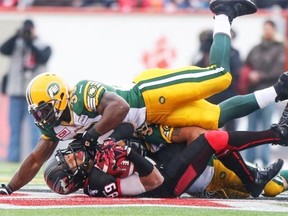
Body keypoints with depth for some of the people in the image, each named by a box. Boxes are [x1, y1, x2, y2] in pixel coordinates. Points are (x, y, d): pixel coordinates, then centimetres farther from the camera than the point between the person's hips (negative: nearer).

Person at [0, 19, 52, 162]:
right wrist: (17, 36, -18)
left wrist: (30, 42, -14)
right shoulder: (16, 44, 9)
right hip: (16, 93, 2)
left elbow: (43, 58, -12)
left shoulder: (44, 47, 7)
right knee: (14, 128, 3)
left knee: (35, 128, -8)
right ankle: (13, 158, 5)